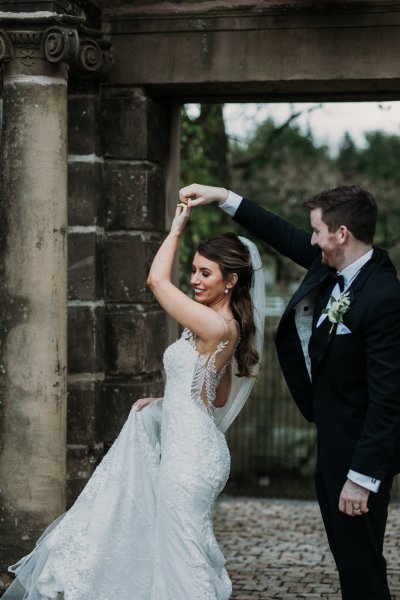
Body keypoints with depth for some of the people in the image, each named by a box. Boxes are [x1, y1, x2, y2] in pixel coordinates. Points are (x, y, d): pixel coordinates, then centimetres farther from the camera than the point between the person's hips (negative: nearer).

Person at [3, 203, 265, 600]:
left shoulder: (216, 326, -20)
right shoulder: (228, 329, 9)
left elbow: (157, 279, -21)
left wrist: (177, 226, -9)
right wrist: (166, 402, 15)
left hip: (190, 453, -10)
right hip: (186, 445, 10)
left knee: (183, 550, -2)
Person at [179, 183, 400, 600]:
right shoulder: (331, 265, 0)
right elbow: (284, 237, 19)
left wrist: (362, 476, -24)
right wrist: (223, 198, 19)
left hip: (359, 452, -9)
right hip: (331, 445, 9)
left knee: (360, 563, -1)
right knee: (345, 555, 19)